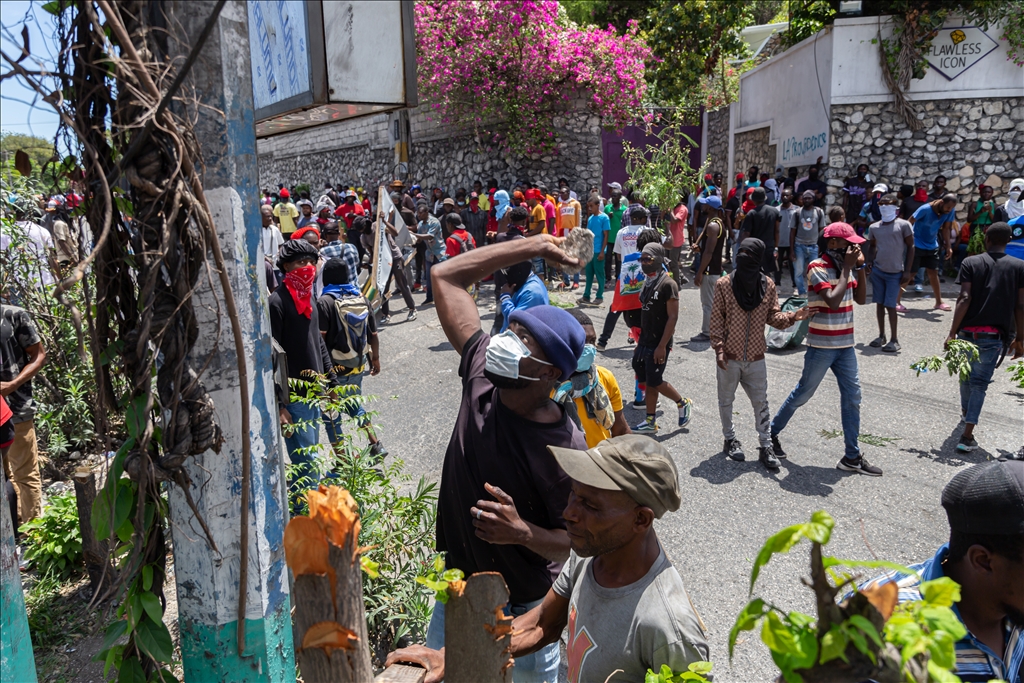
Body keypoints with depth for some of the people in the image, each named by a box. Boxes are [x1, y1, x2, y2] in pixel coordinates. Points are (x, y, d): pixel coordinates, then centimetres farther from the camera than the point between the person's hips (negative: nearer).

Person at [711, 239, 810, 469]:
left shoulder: (768, 285, -1)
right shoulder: (724, 284, -9)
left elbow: (773, 316, 3)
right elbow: (716, 318, -6)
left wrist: (792, 317, -17)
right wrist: (719, 348, -11)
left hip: (756, 357, 2)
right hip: (729, 357, -1)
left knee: (761, 403, 6)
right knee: (726, 400, 12)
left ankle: (765, 446, 15)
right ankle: (730, 439, 30)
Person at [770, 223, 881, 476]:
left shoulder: (844, 267, 8)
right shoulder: (818, 268, -15)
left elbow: (860, 298, 9)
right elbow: (833, 301, -26)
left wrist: (860, 268, -1)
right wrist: (847, 269, -19)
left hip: (845, 345, 7)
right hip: (822, 346, -7)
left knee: (852, 396, 6)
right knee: (803, 393, 5)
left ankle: (852, 457, 14)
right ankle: (772, 431, 25)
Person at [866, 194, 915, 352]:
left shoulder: (903, 225, -6)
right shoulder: (874, 227, 6)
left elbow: (910, 247, -3)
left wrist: (907, 271, -7)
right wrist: (869, 263, 0)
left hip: (895, 273, -4)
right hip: (877, 270, 4)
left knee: (890, 305, -4)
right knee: (879, 303, 9)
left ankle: (894, 339, 7)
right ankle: (881, 336, 21)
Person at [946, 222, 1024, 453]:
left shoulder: (971, 263, -1)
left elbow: (964, 298, -10)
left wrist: (952, 332, -12)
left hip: (968, 331, 1)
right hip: (995, 335, -1)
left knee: (966, 376, 22)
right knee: (979, 382, 1)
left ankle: (966, 412, 47)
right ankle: (967, 436, -7)